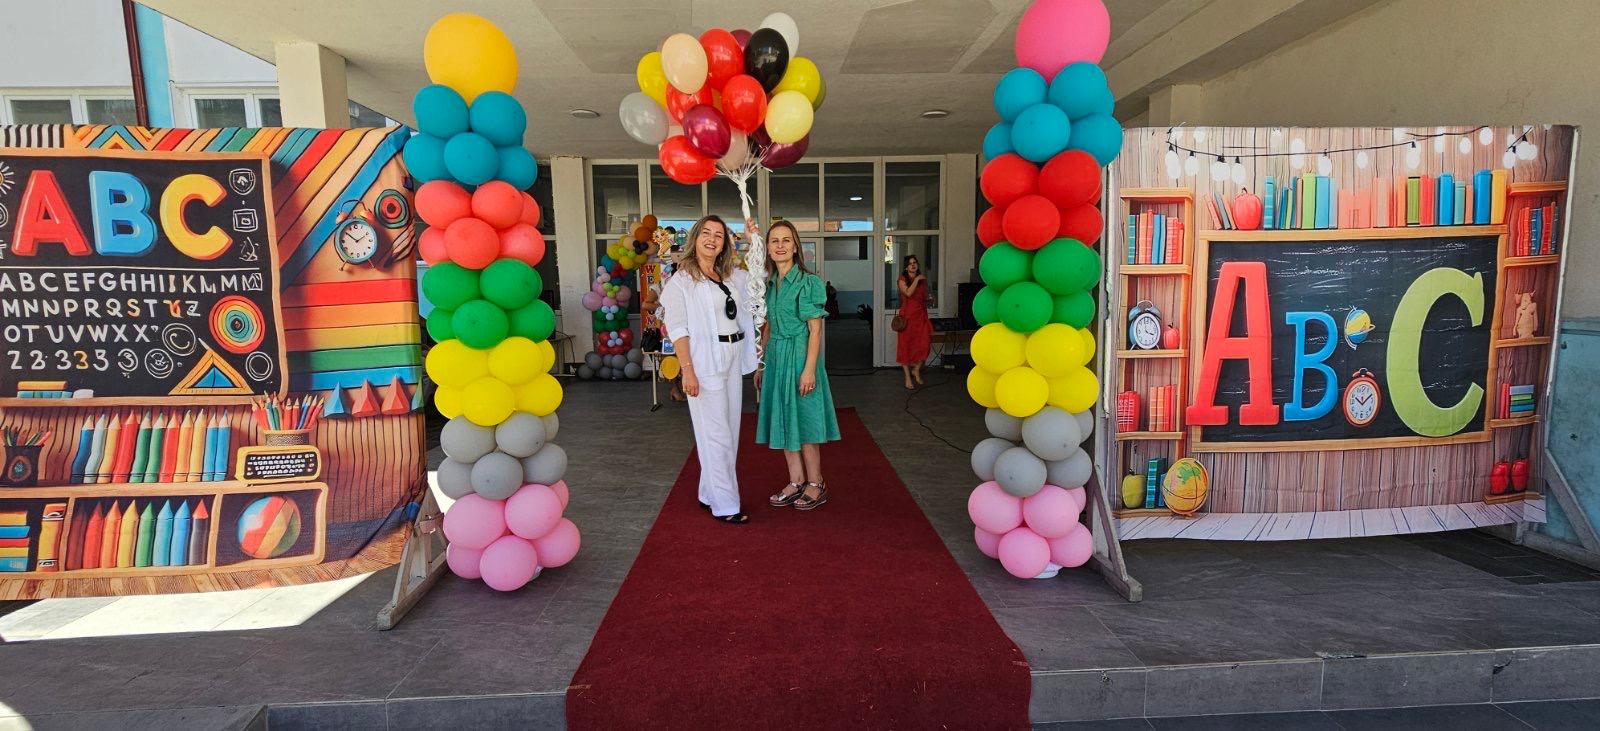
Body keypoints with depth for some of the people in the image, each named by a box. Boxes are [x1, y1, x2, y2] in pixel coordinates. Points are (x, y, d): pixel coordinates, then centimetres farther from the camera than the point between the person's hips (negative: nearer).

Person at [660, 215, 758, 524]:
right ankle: (724, 506, 3)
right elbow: (677, 330, -11)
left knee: (729, 431, 12)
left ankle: (710, 494, 24)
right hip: (705, 360, -7)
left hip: (732, 358, 7)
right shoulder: (681, 280, -6)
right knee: (716, 434, -5)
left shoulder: (732, 276, 13)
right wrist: (687, 370, -19)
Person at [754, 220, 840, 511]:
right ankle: (796, 482, 22)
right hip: (775, 356, 7)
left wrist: (809, 369, -19)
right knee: (783, 419, 10)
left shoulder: (808, 282, -10)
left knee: (803, 419, 0)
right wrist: (760, 365, 14)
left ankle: (816, 484, 14)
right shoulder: (769, 284, 9)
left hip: (799, 355, -7)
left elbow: (815, 330, -13)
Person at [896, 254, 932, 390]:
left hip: (921, 316, 3)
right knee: (906, 346, 0)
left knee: (924, 345, -9)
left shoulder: (923, 280, 11)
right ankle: (908, 377, 9)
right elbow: (908, 293, -21)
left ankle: (916, 369, 15)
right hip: (907, 316, -3)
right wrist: (916, 280, -15)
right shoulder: (903, 279, -2)